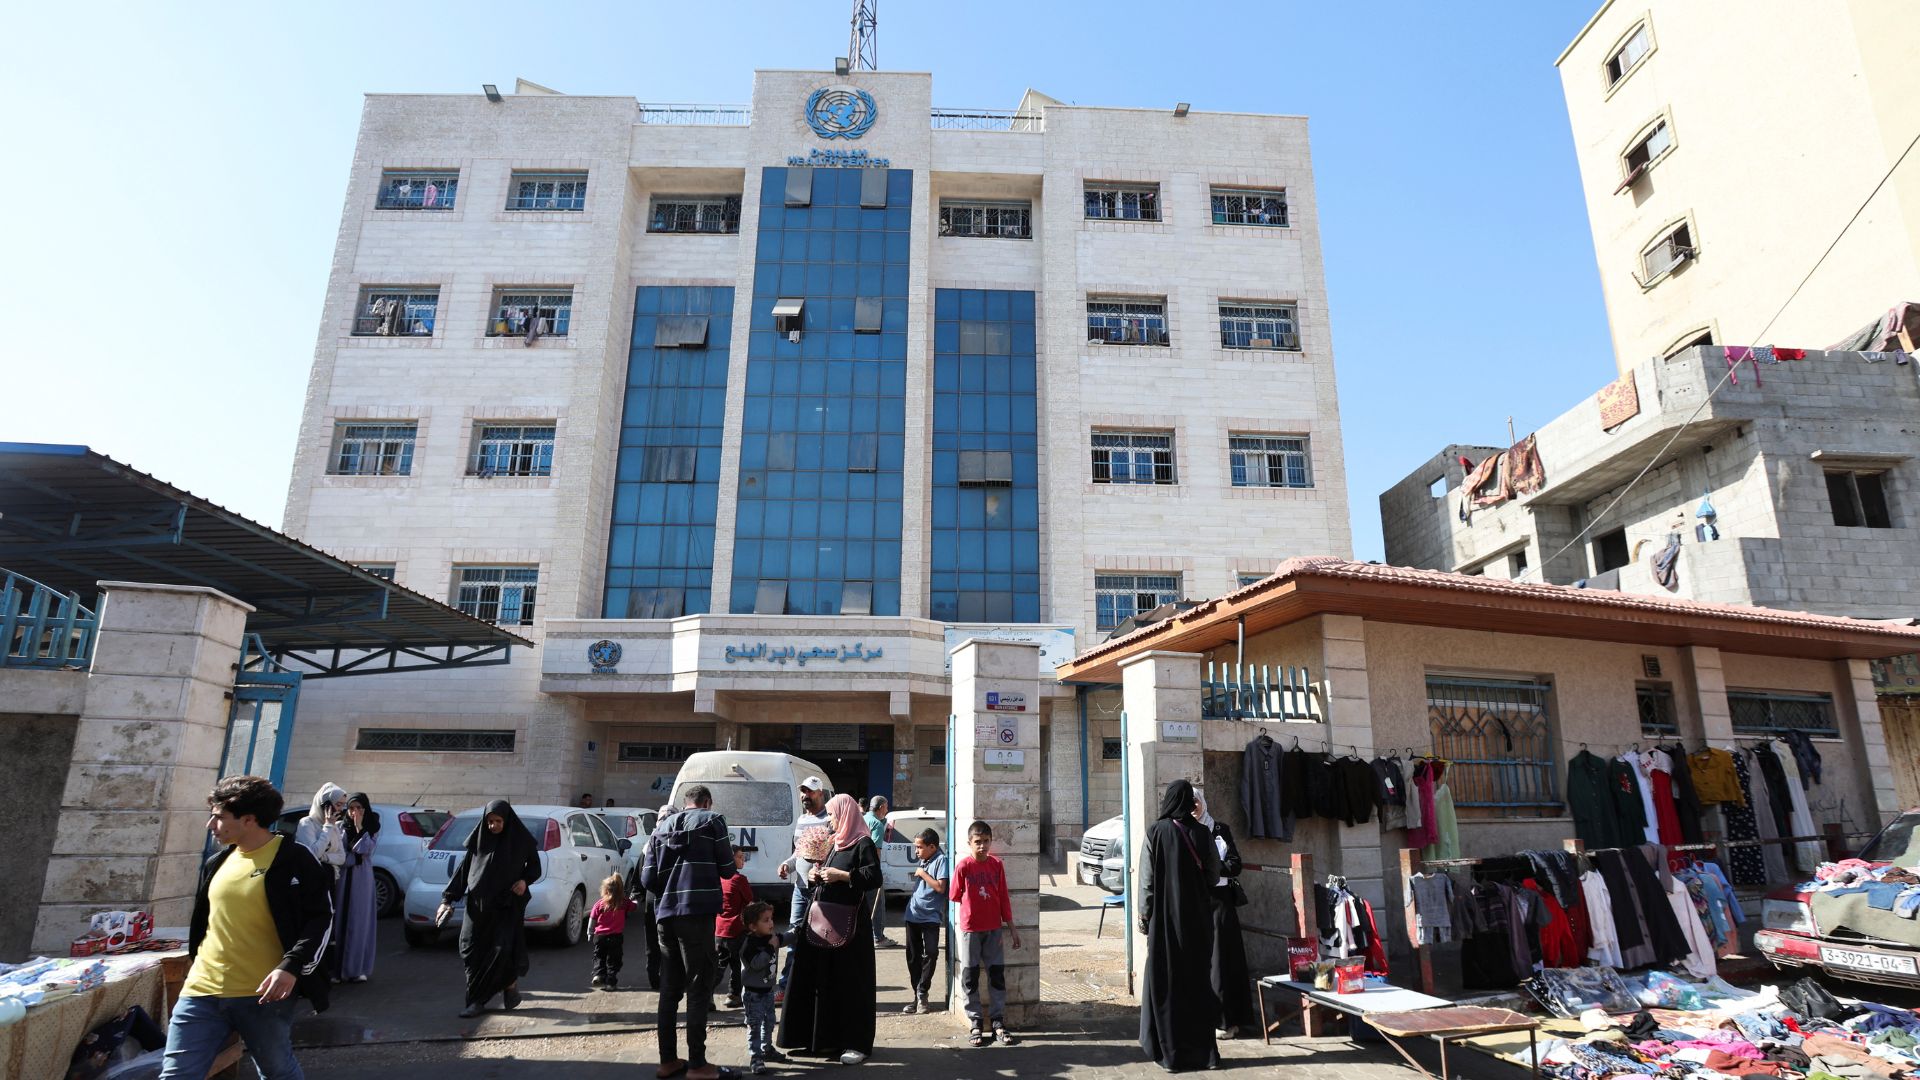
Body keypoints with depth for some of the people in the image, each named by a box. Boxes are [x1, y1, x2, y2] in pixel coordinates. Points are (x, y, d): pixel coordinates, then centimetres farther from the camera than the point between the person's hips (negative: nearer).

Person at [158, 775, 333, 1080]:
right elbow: (202, 923, 23)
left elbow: (321, 918, -11)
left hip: (263, 995, -5)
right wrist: (197, 968, 21)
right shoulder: (216, 863, 10)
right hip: (202, 992, 6)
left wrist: (292, 966, -22)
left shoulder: (294, 859, -10)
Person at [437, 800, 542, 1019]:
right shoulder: (478, 840, 3)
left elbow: (535, 867, 6)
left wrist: (525, 880, -14)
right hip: (478, 903, 3)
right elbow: (463, 869, 7)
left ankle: (510, 982, 18)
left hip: (507, 904, -3)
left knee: (502, 949, -10)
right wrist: (447, 898, 2)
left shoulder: (520, 841, -3)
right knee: (471, 949, -4)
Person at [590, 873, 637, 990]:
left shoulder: (599, 904, -3)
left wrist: (590, 933, 15)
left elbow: (593, 920, 2)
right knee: (613, 960, 9)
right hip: (616, 936, 0)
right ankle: (610, 982, 4)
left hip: (600, 935, 0)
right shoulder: (624, 903, -2)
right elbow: (635, 906, 16)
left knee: (599, 957, 16)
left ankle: (598, 975, -4)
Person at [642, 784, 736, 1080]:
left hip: (666, 914, 6)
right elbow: (727, 869, 1)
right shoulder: (712, 821, 1)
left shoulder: (662, 827, 16)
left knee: (671, 988, 15)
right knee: (699, 988, 1)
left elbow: (647, 878, 11)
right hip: (697, 913, -5)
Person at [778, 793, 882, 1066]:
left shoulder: (863, 843, -9)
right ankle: (826, 1038, 22)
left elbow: (874, 878, -18)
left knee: (850, 981, -3)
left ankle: (857, 1043, 6)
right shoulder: (836, 843, 16)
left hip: (849, 922, -8)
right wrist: (819, 875, 6)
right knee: (821, 979, 11)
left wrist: (841, 875, -18)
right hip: (824, 917, 8)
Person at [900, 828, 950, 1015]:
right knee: (913, 956, 8)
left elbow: (940, 887, -19)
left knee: (930, 954, -13)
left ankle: (922, 994, -2)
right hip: (913, 914, 7)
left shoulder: (941, 860, -10)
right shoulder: (922, 860, 13)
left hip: (930, 916, -7)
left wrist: (922, 873, -12)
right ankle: (917, 996, 16)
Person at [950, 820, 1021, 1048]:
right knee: (970, 976, 5)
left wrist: (1011, 927, 6)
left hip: (994, 928, 3)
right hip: (970, 929, -3)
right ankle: (975, 1022, 16)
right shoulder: (964, 867, -11)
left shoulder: (997, 865, -1)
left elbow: (1003, 897, 4)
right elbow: (956, 896, 0)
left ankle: (998, 1021, 16)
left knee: (997, 974, 6)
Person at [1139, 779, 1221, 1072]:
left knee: (1166, 982, 6)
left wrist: (1144, 915, 1)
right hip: (1198, 918, 3)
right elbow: (1213, 875, 5)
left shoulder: (1156, 832, -10)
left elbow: (1147, 878, -8)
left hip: (1165, 917, -3)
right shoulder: (1201, 833, -3)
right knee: (1198, 981, 13)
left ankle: (1171, 1053, 9)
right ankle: (1203, 1050, 18)